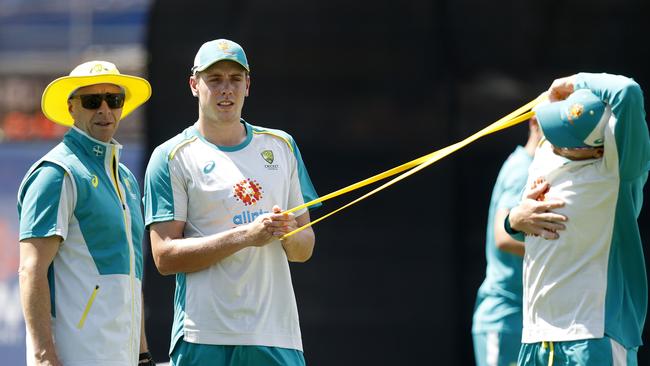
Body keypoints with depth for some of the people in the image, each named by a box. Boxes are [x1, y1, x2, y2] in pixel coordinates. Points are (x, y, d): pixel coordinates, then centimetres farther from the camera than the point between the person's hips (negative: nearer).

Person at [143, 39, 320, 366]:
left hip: (278, 335, 4)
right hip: (205, 338, -4)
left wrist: (288, 233, -6)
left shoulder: (281, 147, 17)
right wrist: (245, 235, -16)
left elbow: (305, 249, 18)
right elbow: (165, 256, -7)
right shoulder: (172, 157, 3)